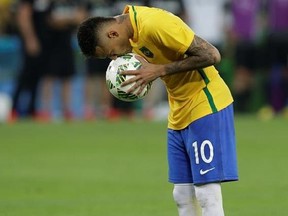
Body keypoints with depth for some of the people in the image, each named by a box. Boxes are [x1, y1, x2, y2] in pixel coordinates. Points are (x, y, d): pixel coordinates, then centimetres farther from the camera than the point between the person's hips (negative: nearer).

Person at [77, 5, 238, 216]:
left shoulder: (154, 24, -23)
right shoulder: (130, 24, 5)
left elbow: (211, 55, -23)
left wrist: (160, 70, -23)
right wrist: (145, 74, -6)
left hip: (206, 104, -9)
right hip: (179, 113, 9)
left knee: (207, 195, -12)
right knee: (183, 196, 6)